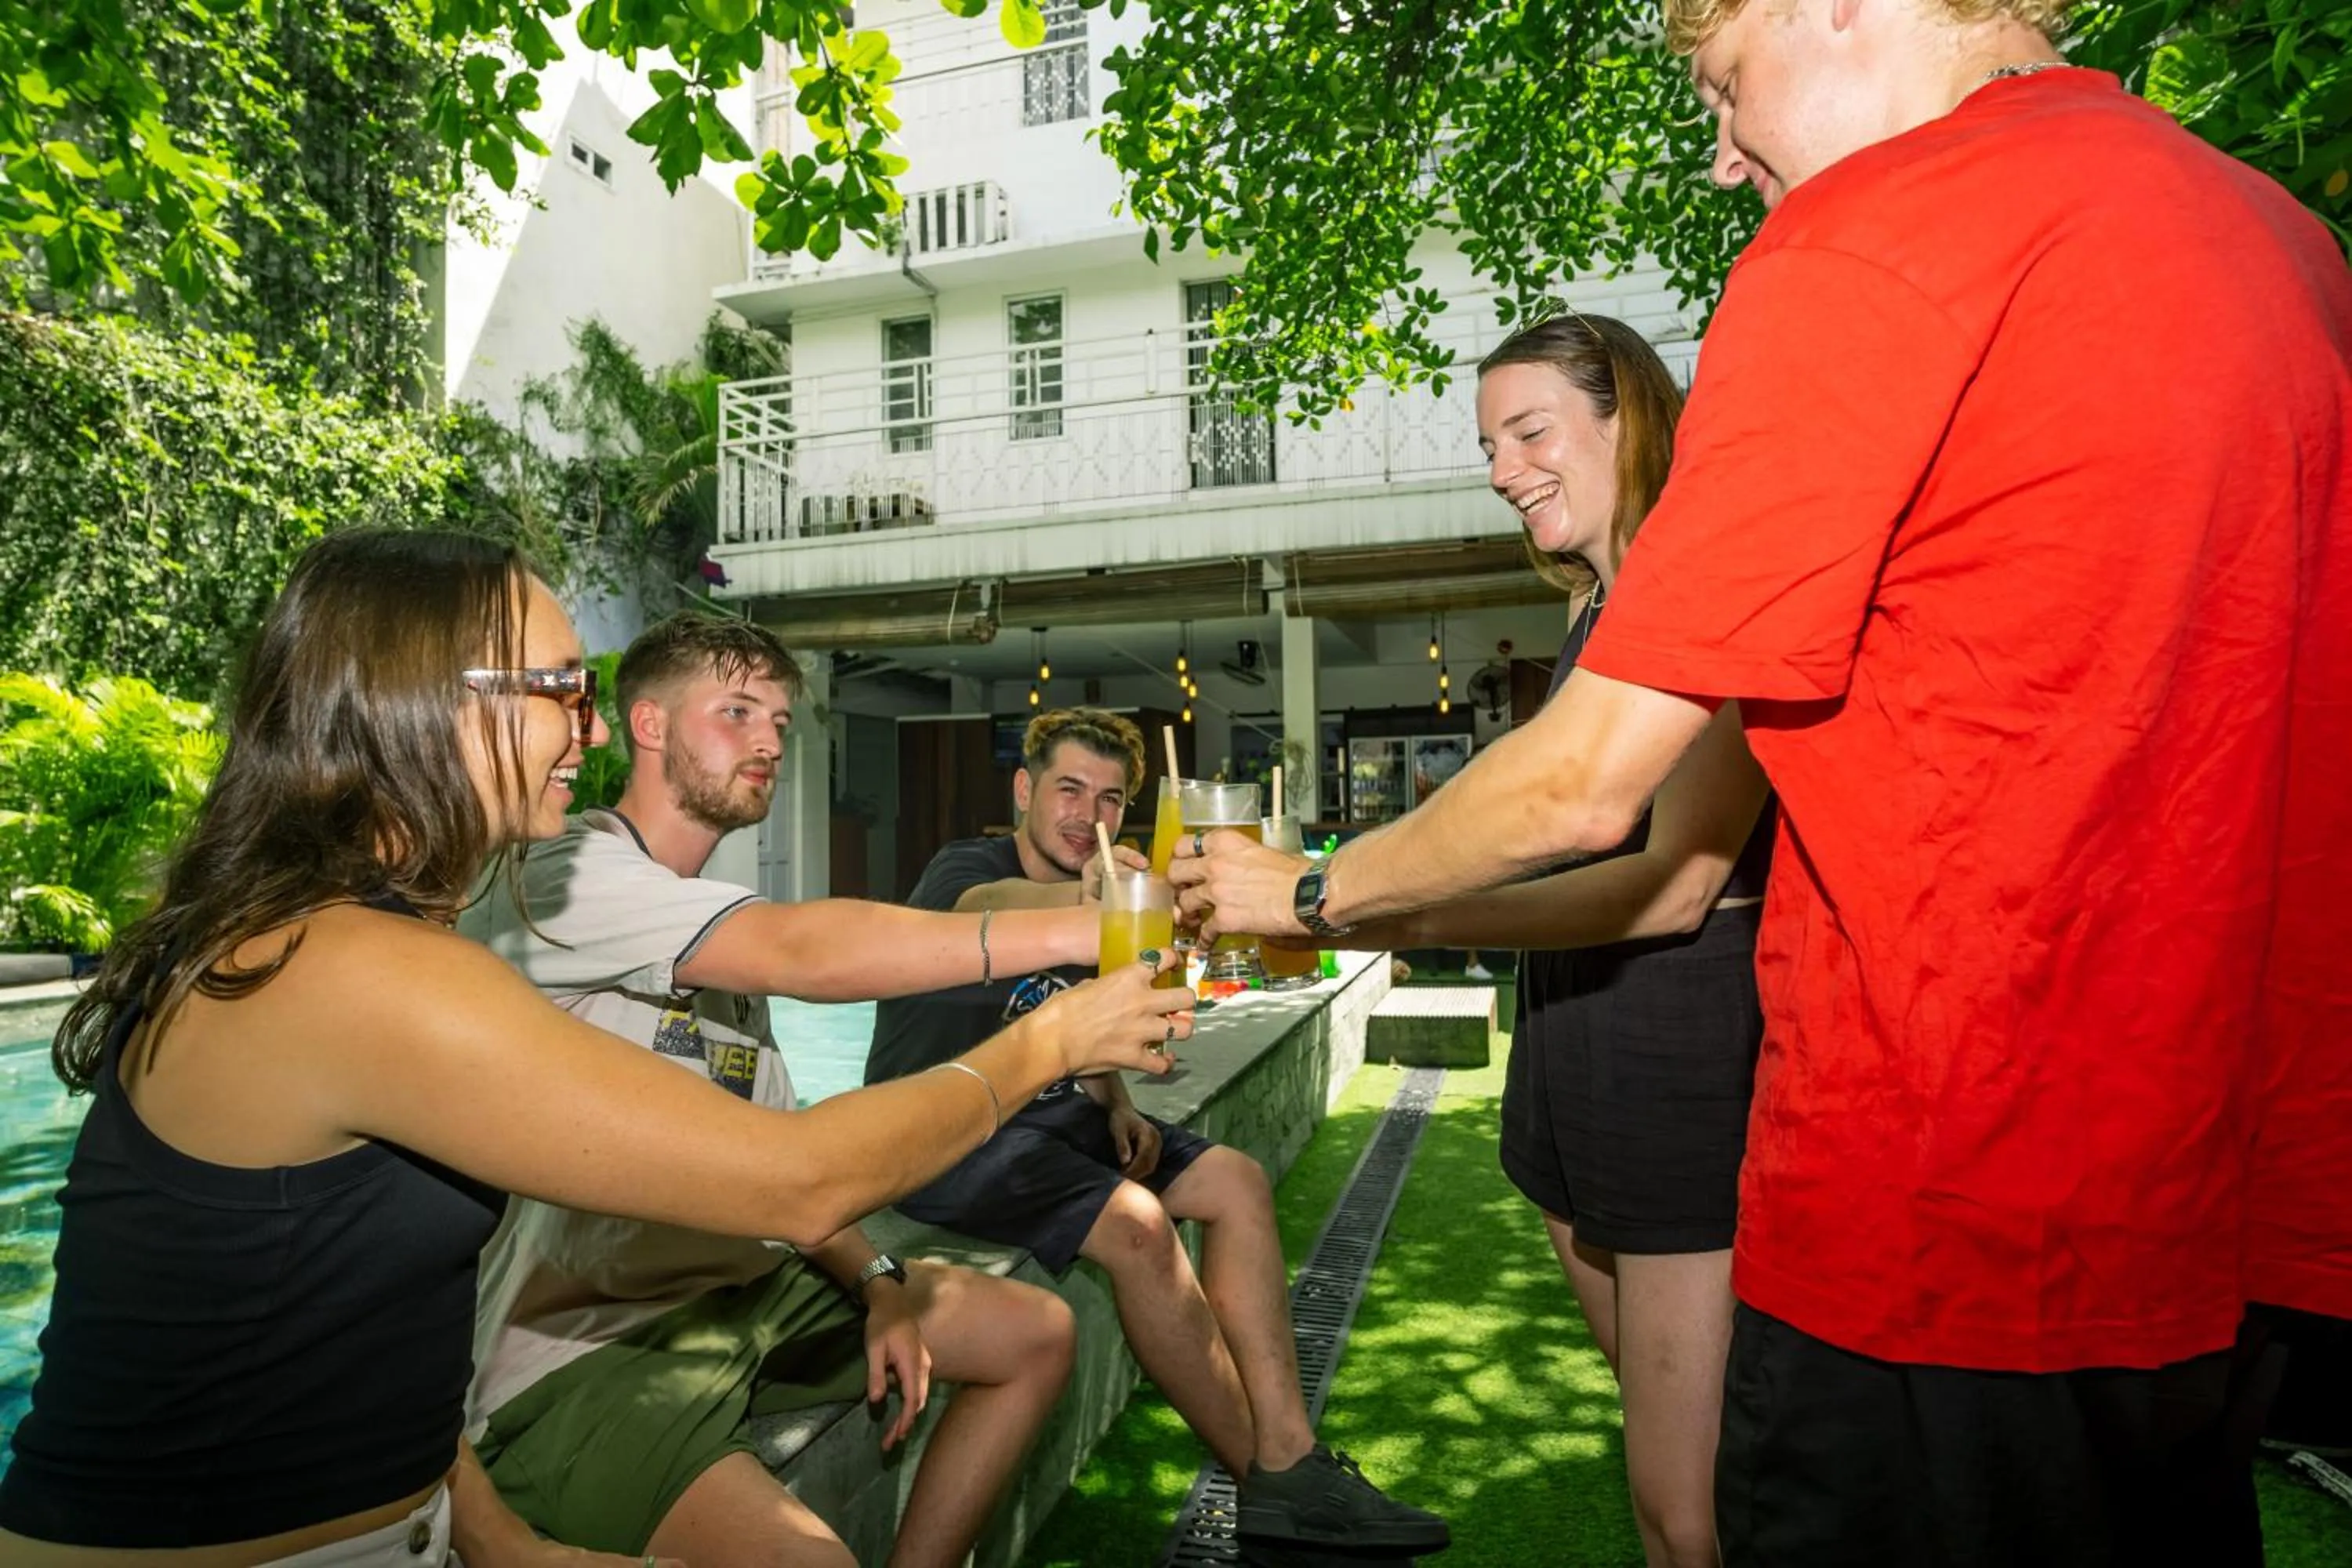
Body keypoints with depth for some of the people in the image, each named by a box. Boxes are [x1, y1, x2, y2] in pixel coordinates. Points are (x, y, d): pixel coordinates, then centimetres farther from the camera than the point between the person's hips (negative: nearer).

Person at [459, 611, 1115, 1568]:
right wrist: (1077, 929, -33)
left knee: (1036, 1333, 10)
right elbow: (804, 954, -31)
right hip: (580, 1347, -9)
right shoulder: (566, 875, -15)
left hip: (735, 1294, 9)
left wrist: (876, 1281, -2)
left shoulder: (725, 933, 14)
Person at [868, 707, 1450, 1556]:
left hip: (1046, 1114, 8)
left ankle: (1290, 1457, -8)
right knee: (1135, 1224, -28)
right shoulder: (965, 868, -13)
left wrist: (1118, 1108, -1)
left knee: (1236, 1181, -6)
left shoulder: (1094, 901, 9)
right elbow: (995, 911, -40)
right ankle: (1265, 1473, -9)